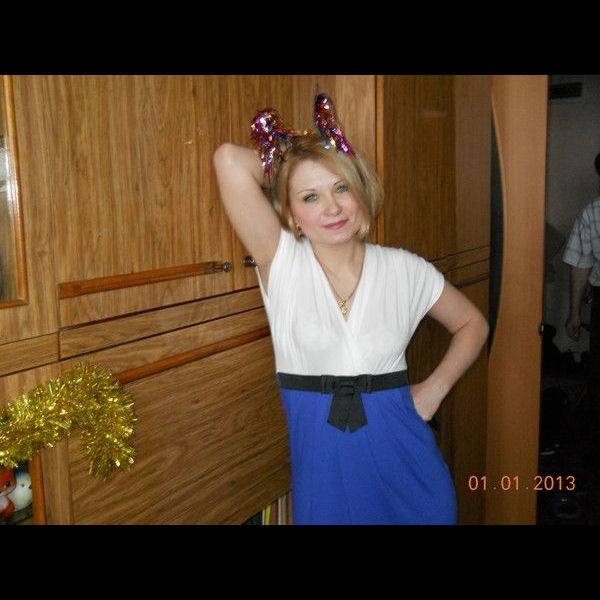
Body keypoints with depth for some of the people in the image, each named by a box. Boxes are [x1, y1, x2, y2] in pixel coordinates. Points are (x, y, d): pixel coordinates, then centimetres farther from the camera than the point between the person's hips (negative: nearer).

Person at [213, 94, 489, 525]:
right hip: (323, 470, -1)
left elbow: (473, 324, 14)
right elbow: (230, 159, -20)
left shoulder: (403, 270, -2)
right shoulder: (281, 263, -8)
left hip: (405, 465, 2)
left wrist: (435, 388, 1)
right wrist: (281, 167, -2)